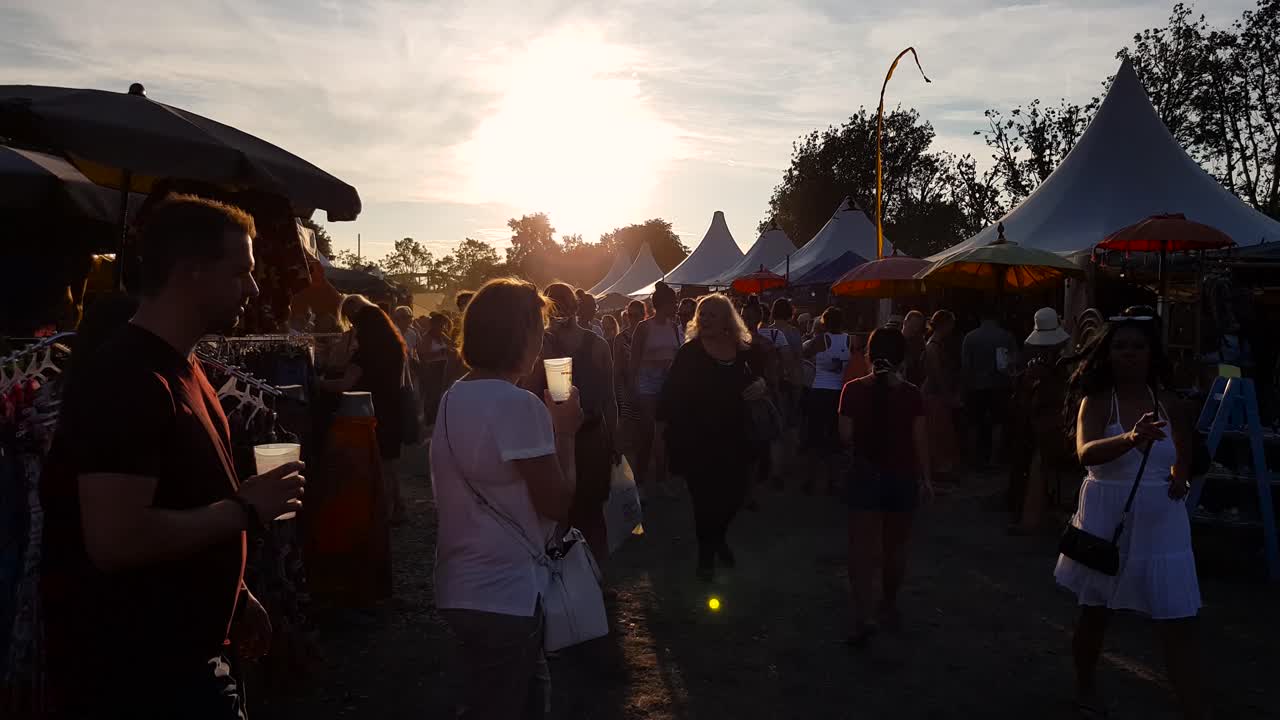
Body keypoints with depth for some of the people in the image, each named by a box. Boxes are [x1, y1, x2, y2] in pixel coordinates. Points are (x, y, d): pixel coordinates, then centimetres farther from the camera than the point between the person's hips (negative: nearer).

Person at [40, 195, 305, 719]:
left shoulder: (181, 367, 10)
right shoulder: (125, 377, -23)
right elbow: (117, 539, -31)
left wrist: (236, 597, 15)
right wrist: (246, 508, -20)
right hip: (132, 673, -9)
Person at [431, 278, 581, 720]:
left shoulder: (454, 397, 8)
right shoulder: (518, 404, -21)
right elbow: (557, 503, -18)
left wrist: (550, 424, 9)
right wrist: (566, 431, -6)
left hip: (464, 588, 9)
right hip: (504, 596, -9)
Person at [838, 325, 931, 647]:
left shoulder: (853, 390, -9)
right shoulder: (912, 394, -8)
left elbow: (845, 436, -8)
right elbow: (920, 440, -6)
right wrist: (926, 478, 5)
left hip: (865, 476, -1)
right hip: (902, 479, 1)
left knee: (862, 549, 2)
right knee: (895, 548, 18)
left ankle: (861, 620, -8)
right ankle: (889, 606, 33)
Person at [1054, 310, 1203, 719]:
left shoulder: (1164, 399, 0)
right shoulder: (1097, 401, -12)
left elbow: (1184, 441, 24)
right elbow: (1086, 453, -32)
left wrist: (1181, 475, 7)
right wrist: (1130, 440, -50)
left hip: (1161, 522, 3)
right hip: (1107, 517, -2)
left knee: (1179, 624, -1)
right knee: (1095, 612, 15)